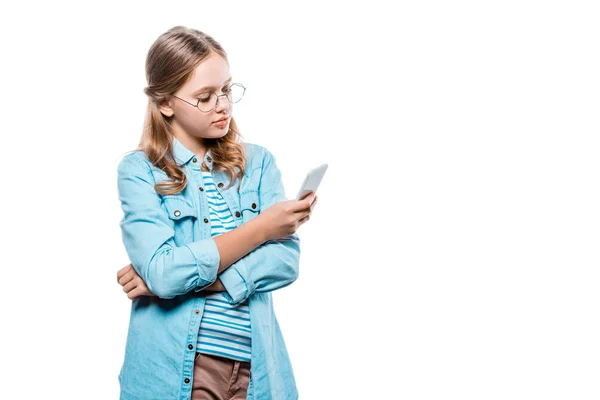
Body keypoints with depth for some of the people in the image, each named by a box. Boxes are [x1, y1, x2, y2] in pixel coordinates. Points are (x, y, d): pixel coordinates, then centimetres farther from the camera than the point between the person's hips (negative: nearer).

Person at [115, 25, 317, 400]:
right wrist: (261, 228, -13)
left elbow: (286, 259, -7)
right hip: (172, 370, -2)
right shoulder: (139, 170, -5)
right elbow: (162, 272, -17)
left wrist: (185, 275, -16)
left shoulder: (258, 162, 3)